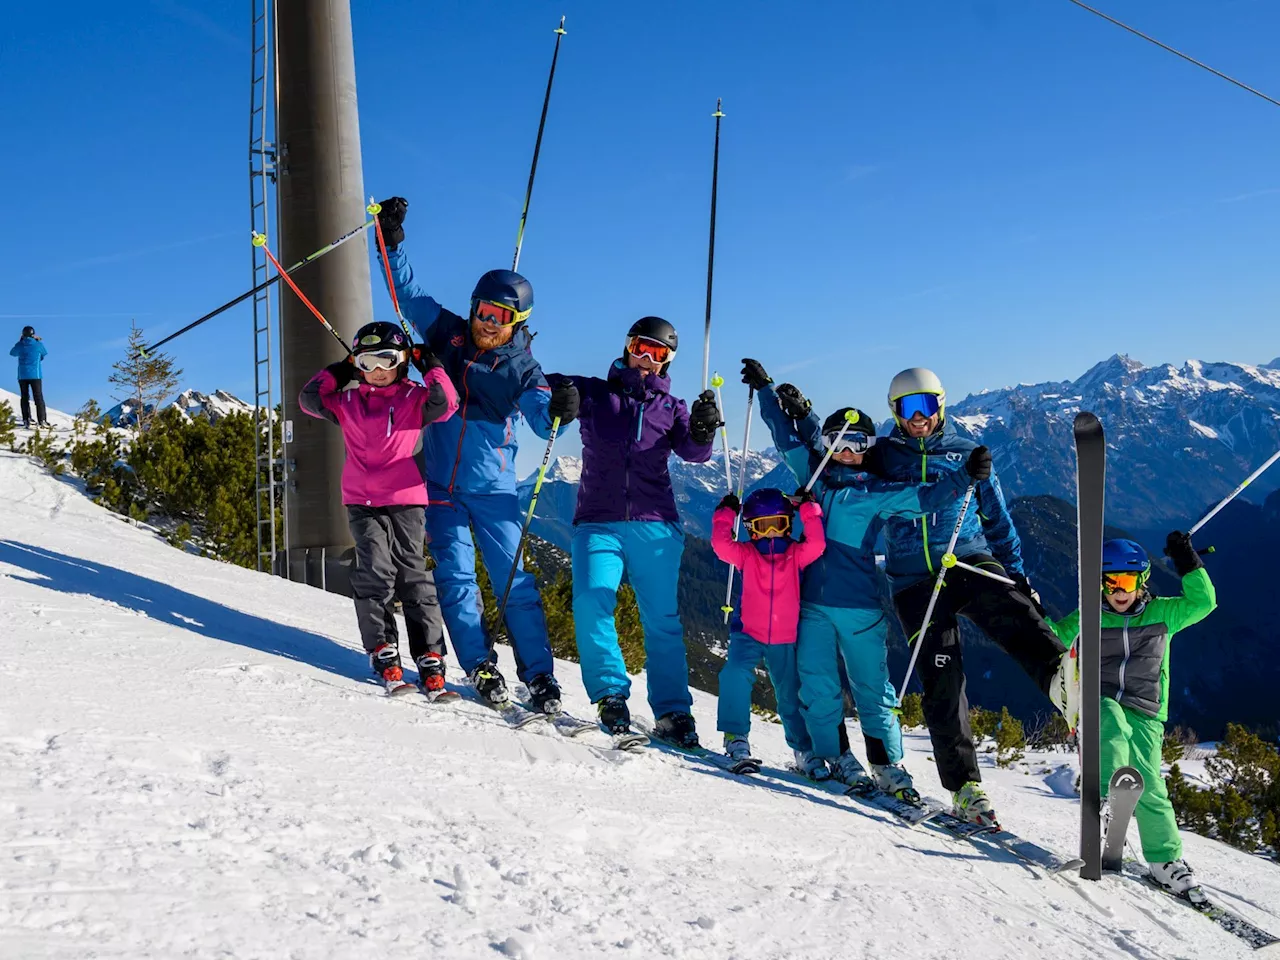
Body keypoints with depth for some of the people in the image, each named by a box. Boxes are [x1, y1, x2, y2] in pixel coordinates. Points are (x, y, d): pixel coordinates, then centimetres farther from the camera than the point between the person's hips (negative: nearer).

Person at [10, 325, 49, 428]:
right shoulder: (38, 345, -6)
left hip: (22, 375, 2)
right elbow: (45, 353, 14)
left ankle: (26, 420, 6)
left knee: (25, 398, 11)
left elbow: (12, 353, 19)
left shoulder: (19, 345, -1)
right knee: (38, 397, -2)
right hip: (35, 375, -2)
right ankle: (42, 420, -11)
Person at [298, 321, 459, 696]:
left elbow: (445, 405, -11)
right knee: (375, 573, -11)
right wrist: (337, 371, 13)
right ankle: (383, 654, -7)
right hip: (362, 503, 2)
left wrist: (431, 368, -4)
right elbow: (310, 399, 12)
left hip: (406, 501, -2)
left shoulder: (414, 398, 5)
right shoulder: (348, 402, 14)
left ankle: (430, 661, -1)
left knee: (413, 575, -2)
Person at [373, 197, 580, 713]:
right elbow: (408, 292, 11)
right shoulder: (447, 334, 4)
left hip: (493, 487, -2)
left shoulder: (521, 367, -2)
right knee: (455, 577, -1)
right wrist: (393, 240, 3)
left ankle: (540, 677, 1)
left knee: (514, 580, -3)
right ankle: (480, 666, 7)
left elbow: (542, 421, -14)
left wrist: (558, 410, -36)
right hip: (440, 482, 2)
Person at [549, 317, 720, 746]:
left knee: (662, 619, -1)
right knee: (591, 603, -19)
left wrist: (702, 430, -24)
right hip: (598, 522, -1)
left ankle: (673, 712, 5)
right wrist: (562, 394, -20)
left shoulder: (670, 407, 14)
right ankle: (610, 694, -7)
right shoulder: (596, 393, 11)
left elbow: (692, 451, 0)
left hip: (654, 525, 1)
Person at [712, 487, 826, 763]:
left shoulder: (796, 554, -2)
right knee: (736, 674, -29)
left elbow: (817, 544, -21)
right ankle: (736, 736, -20)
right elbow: (721, 544, -20)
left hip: (786, 639, 1)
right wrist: (726, 514, -15)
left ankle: (805, 749, 32)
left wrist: (809, 509, -19)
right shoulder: (746, 554, -3)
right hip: (749, 634, -1)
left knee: (791, 697, 13)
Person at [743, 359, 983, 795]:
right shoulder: (814, 474, 11)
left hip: (860, 603, -3)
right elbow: (787, 438, 19)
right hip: (812, 599, 3)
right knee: (817, 685, 3)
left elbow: (923, 497, -4)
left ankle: (889, 767, 10)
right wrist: (766, 390, 21)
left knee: (872, 689, 2)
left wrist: (965, 477, -17)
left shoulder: (878, 492, 2)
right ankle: (831, 756, 16)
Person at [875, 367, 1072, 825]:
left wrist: (1018, 575, 16)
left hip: (969, 561, 1)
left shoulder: (967, 454, 15)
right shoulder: (884, 455, 12)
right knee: (942, 681, -8)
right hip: (915, 578, -1)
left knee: (1009, 610, -32)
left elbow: (998, 519, 19)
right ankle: (965, 787, -5)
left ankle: (1059, 674, -55)